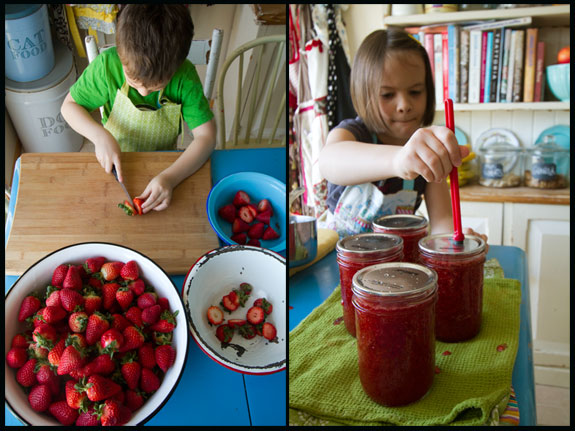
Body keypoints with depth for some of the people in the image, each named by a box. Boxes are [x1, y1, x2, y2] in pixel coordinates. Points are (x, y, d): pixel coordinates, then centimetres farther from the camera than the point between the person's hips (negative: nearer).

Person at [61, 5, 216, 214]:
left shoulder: (185, 77, -23)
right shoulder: (107, 65, -21)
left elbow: (206, 136, -24)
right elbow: (69, 105, -7)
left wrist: (170, 177, -38)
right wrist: (100, 136, -27)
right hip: (114, 163, 1)